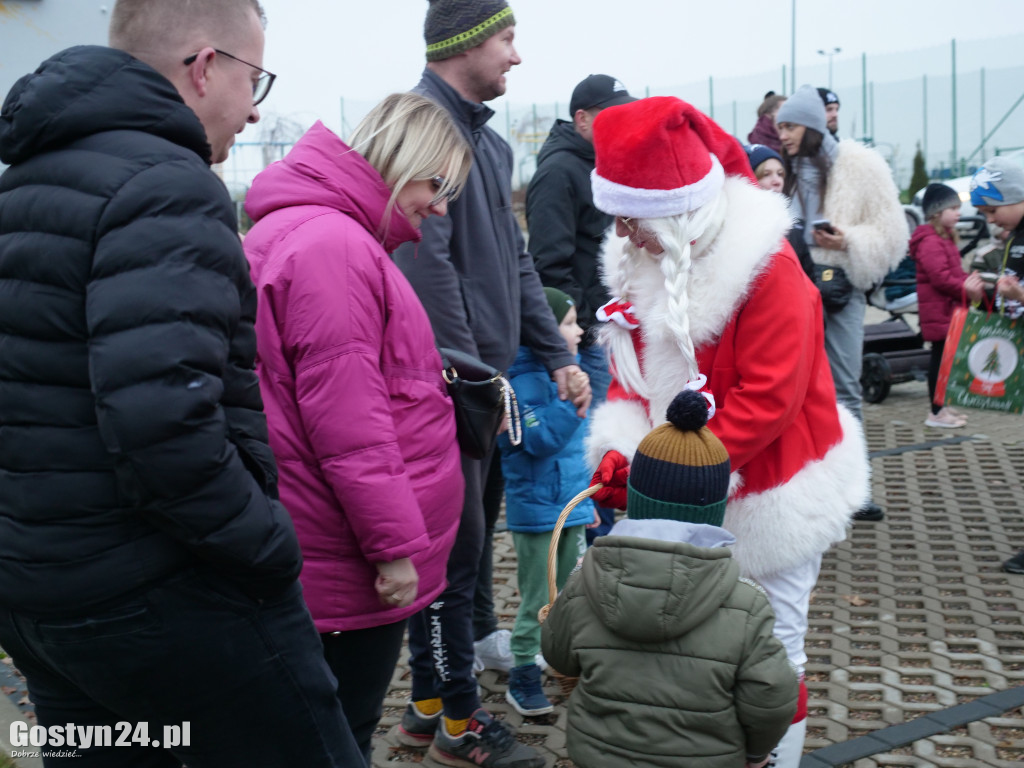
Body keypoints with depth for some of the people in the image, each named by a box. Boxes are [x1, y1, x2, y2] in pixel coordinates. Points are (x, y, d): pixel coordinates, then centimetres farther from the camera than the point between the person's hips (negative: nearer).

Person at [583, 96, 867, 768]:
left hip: (767, 495, -6)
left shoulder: (767, 270, -22)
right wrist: (619, 451, -11)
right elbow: (632, 369, 6)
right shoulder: (641, 261, 1)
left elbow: (766, 398, -24)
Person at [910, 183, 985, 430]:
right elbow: (940, 277, -22)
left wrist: (969, 282, 2)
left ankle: (941, 406, 21)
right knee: (940, 357, -6)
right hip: (938, 311, -10)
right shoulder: (930, 241, -16)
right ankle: (936, 412, -1)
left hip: (949, 309, 10)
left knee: (944, 357, 13)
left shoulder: (946, 238, 18)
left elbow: (955, 271, 21)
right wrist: (965, 289, -17)